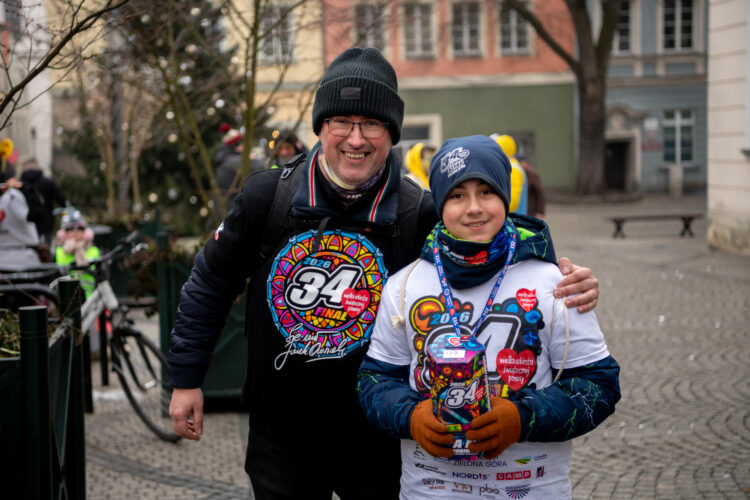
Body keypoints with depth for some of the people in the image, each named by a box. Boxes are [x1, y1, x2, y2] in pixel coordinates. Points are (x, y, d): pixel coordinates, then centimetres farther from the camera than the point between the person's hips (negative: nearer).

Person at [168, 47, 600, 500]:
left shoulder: (422, 216, -11)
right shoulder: (267, 196, -7)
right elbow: (212, 283, 4)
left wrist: (569, 288, -26)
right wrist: (187, 379, 5)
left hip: (378, 443, -1)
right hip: (280, 440, 2)